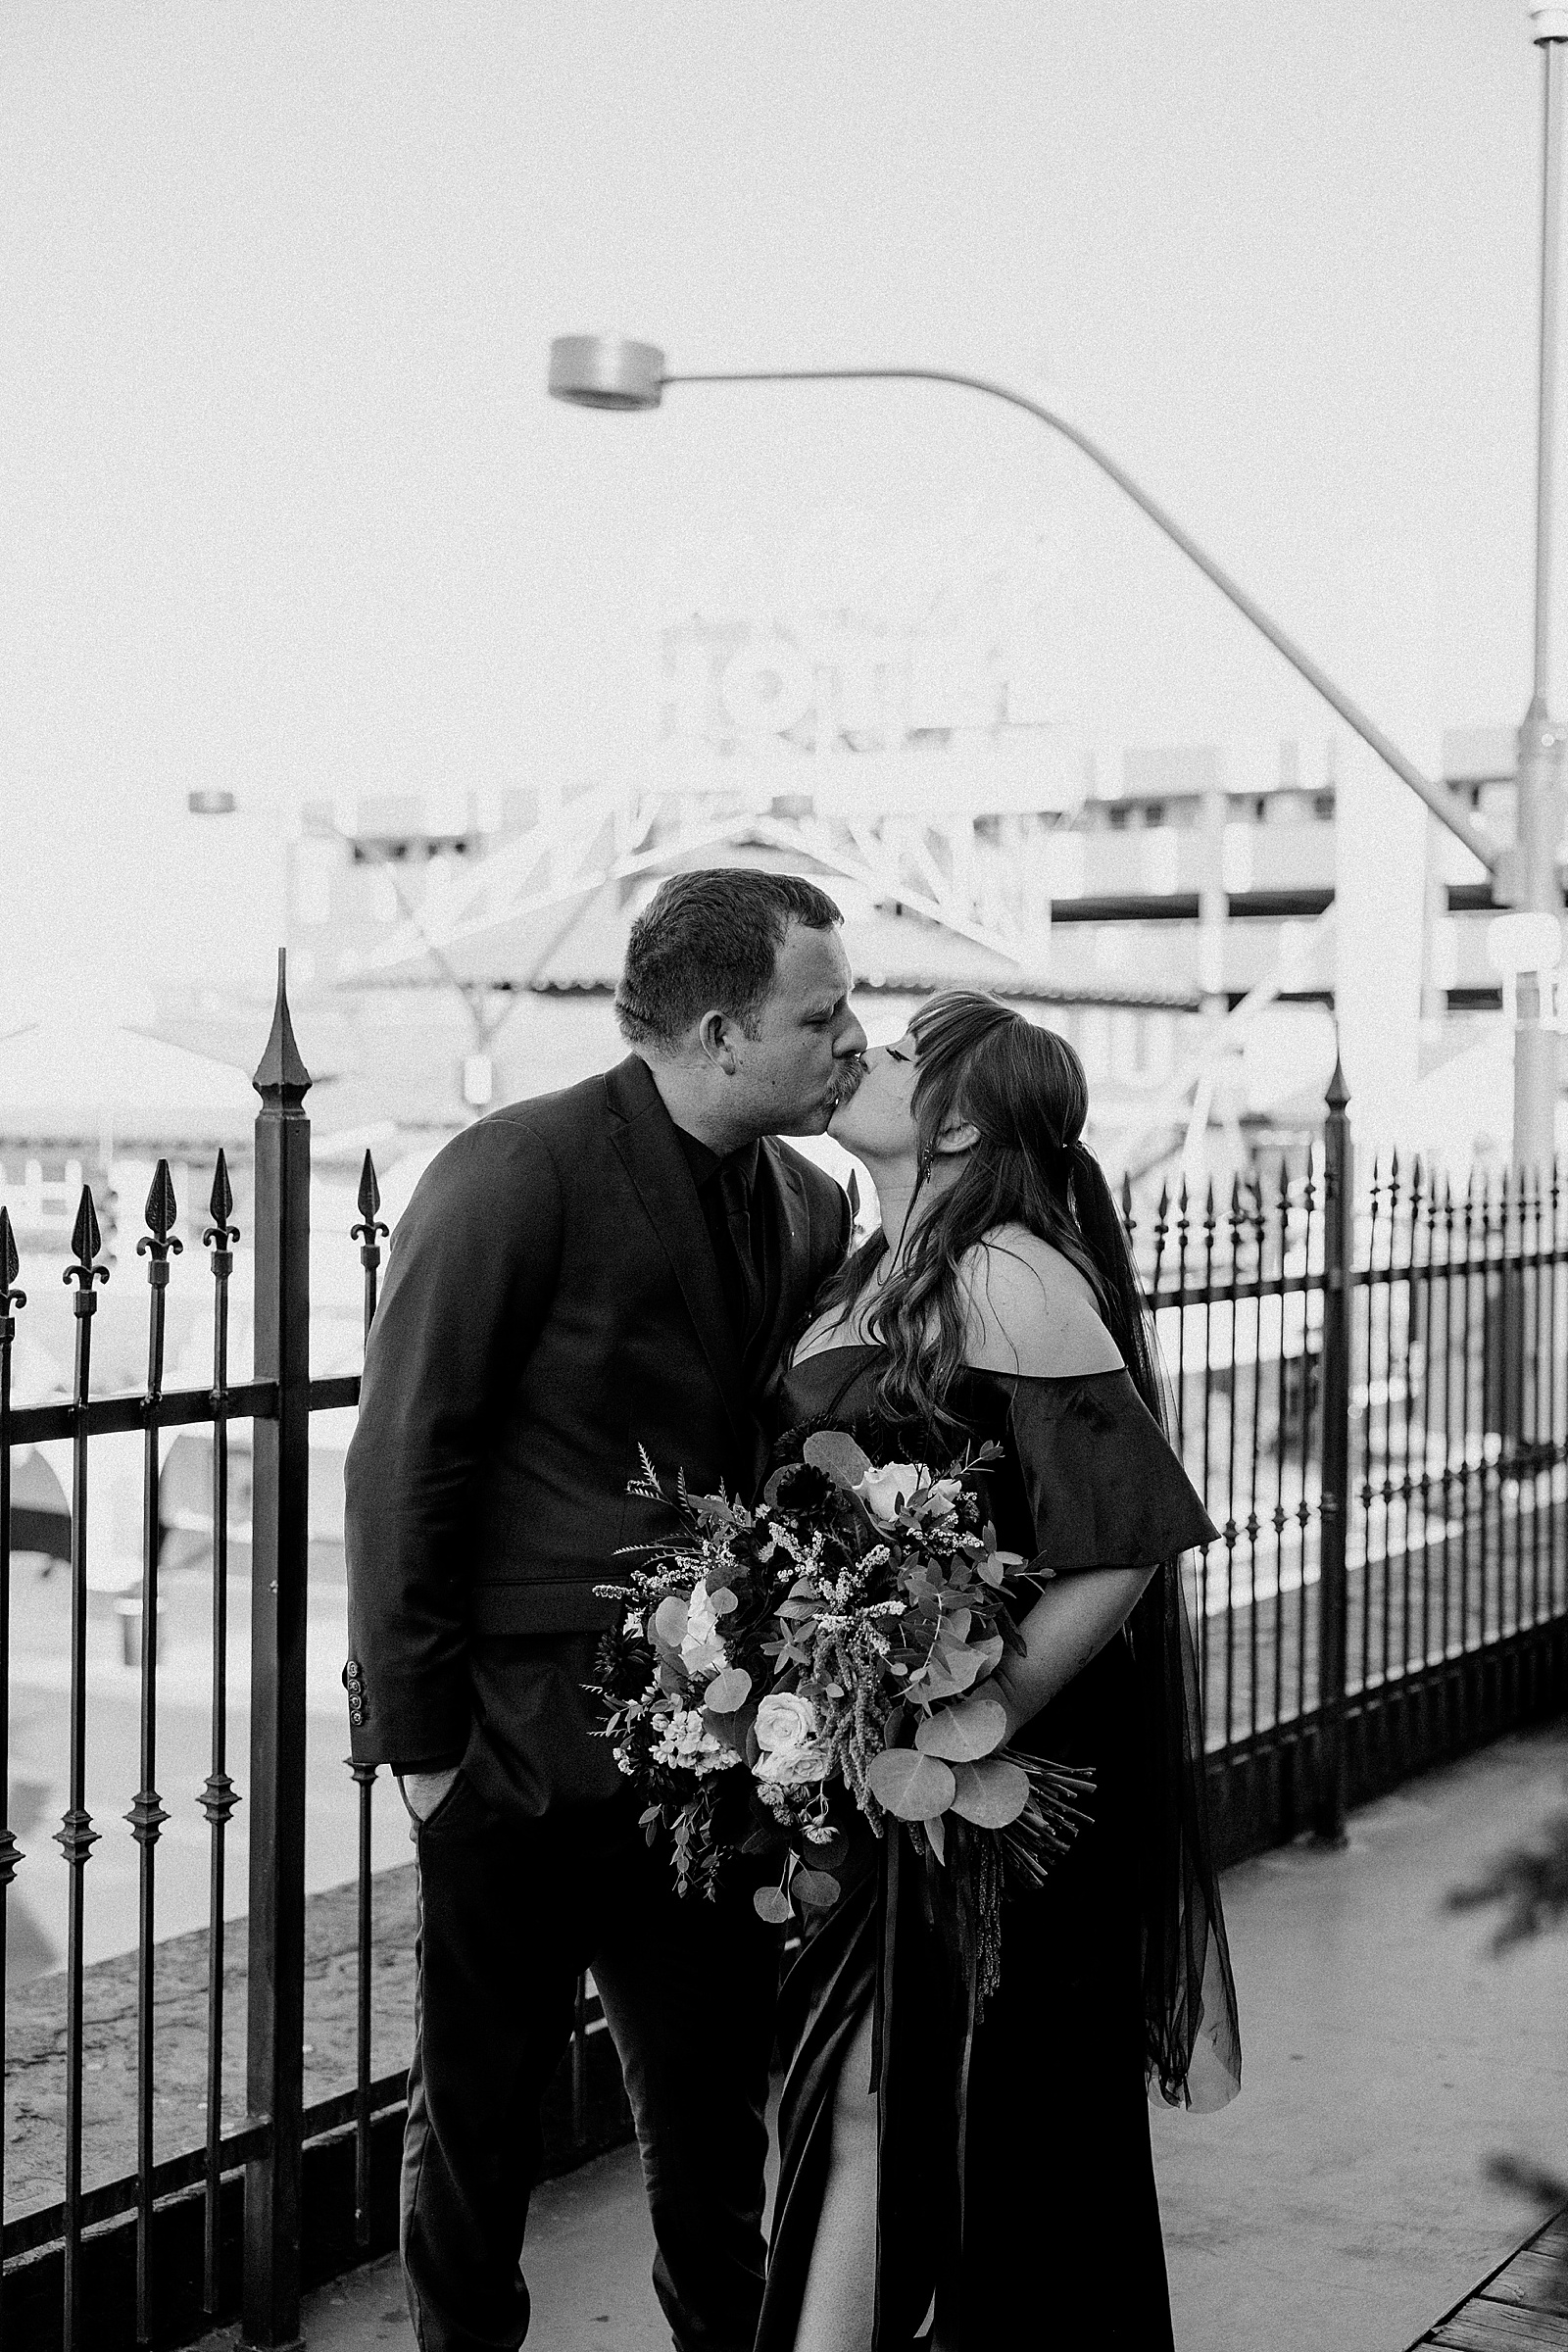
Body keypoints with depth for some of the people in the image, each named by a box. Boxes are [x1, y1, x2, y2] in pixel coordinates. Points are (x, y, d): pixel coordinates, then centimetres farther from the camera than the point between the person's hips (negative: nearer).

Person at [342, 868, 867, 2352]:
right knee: (480, 2113, 12)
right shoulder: (514, 1175, -14)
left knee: (719, 2110, 14)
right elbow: (404, 1465, -13)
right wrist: (416, 1734, -12)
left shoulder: (808, 1205, 5)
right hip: (524, 1744, -5)